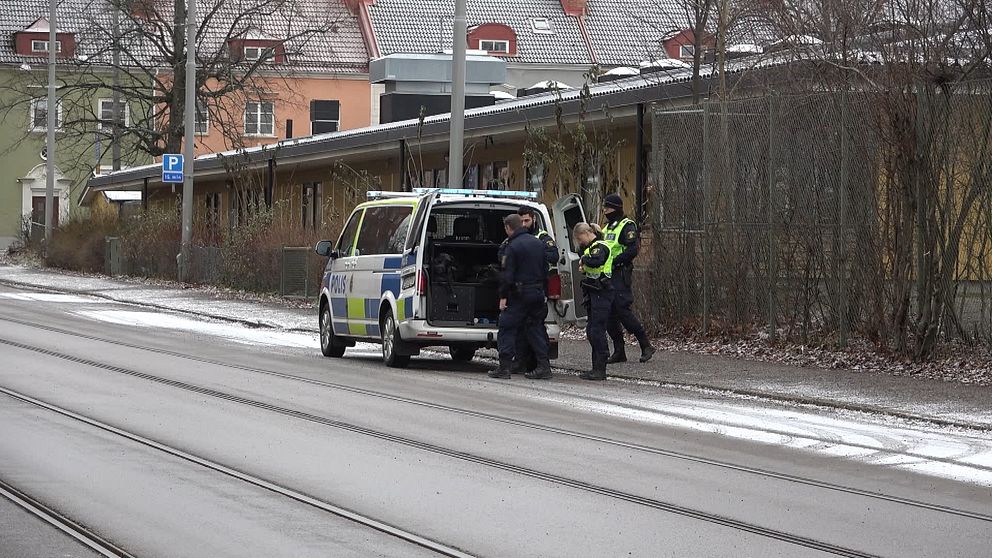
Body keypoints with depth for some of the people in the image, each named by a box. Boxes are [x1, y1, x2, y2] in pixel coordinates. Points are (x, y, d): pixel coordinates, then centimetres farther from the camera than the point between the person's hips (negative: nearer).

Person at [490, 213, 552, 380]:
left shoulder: (513, 246, -12)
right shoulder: (538, 243, 12)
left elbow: (507, 275, -15)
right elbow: (545, 270, 17)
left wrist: (503, 297, -10)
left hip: (519, 294, -7)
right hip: (537, 293, 7)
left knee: (507, 328, 0)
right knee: (535, 328, 12)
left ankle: (504, 366, -5)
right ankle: (544, 366, 6)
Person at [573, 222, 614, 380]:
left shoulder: (600, 246, -13)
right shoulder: (591, 247, 17)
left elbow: (597, 261, -34)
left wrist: (584, 259, -16)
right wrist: (583, 267, 8)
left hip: (602, 294, -10)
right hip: (593, 294, 10)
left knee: (597, 331, -10)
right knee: (591, 332, 12)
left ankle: (600, 370, -8)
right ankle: (597, 368, 17)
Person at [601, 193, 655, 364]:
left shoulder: (627, 226, -8)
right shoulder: (607, 228, 21)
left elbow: (632, 250, -18)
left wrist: (614, 261, -21)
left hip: (621, 274, -9)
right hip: (607, 275, 9)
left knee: (622, 310, -14)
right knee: (609, 313, 5)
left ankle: (646, 346, -6)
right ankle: (619, 351, 10)